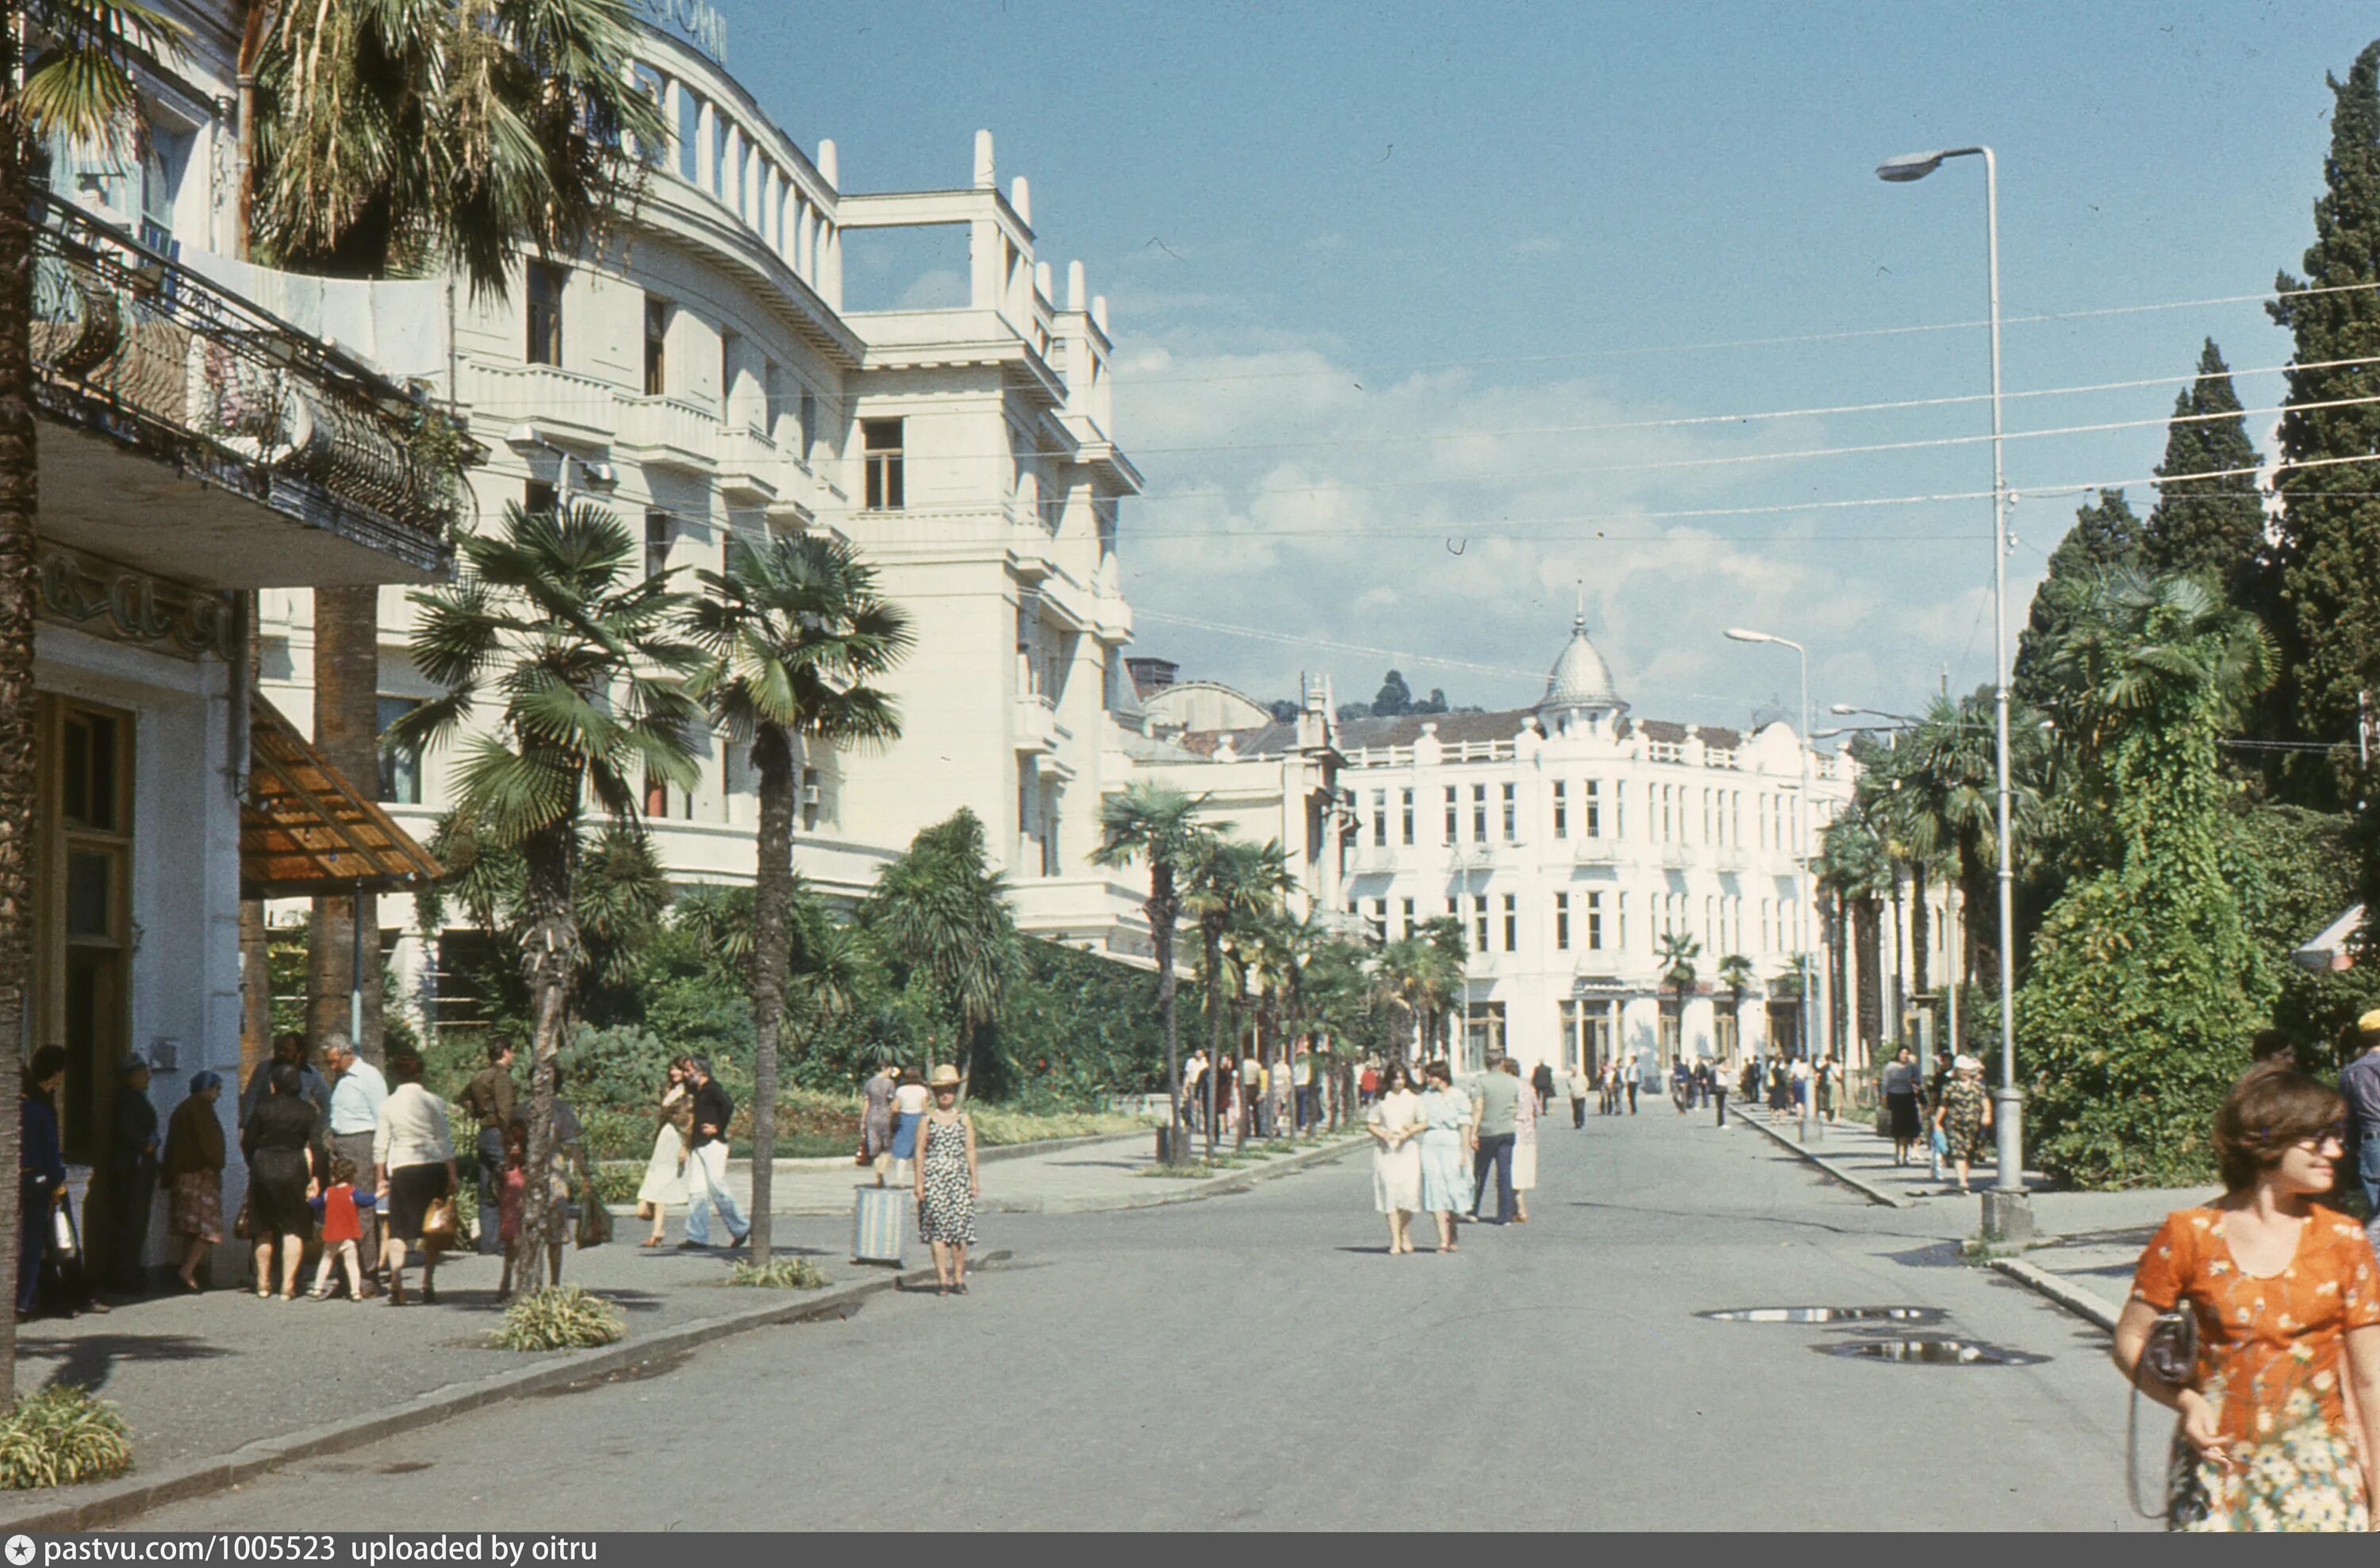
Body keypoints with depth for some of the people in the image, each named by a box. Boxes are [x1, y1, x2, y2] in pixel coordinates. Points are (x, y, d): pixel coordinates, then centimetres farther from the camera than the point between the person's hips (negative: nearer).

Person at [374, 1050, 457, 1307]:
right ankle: (428, 1285, 14)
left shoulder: (388, 1105, 2)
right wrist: (452, 1177, 2)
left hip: (402, 1170, 0)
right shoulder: (433, 1102, -2)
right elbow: (445, 1141, -2)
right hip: (434, 1167, 0)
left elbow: (380, 1146, 5)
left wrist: (379, 1179, 12)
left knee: (398, 1230, 2)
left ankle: (396, 1279, -17)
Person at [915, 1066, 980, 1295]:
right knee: (937, 1227, -5)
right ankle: (942, 1279, -2)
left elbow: (970, 1150, 9)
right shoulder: (928, 1119, 5)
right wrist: (919, 1182, -3)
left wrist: (974, 1180, 4)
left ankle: (958, 1278, 6)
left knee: (961, 1226, -3)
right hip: (934, 1177, -1)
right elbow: (920, 1151, 4)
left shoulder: (964, 1119, 10)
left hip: (959, 1177, 2)